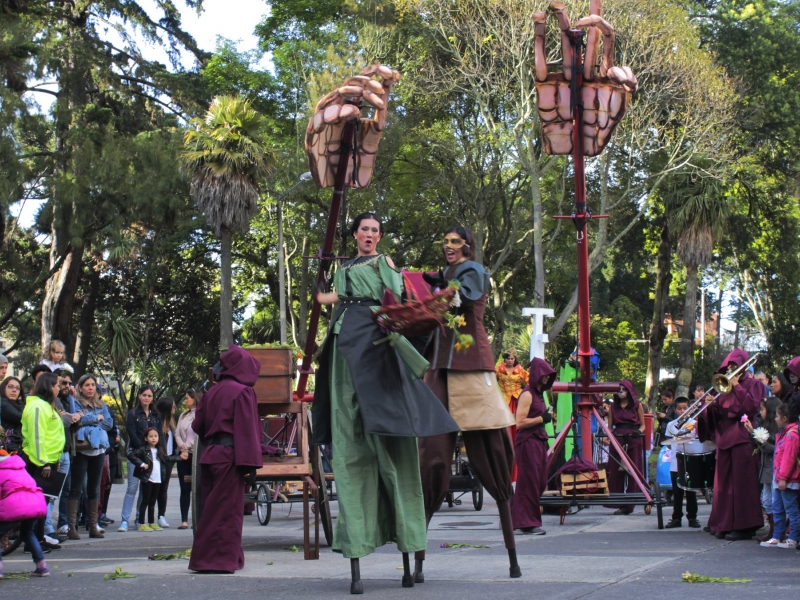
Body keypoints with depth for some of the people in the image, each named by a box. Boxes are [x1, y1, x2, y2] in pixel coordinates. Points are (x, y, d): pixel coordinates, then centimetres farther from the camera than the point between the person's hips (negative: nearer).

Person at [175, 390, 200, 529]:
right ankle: (184, 520, 2)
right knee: (184, 489, 3)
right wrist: (182, 447, -5)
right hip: (184, 456, 6)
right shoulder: (183, 416, 18)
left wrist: (188, 449, -10)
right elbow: (177, 434, 11)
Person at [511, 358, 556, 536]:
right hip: (527, 442, -9)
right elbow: (520, 422, -18)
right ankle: (527, 523, -3)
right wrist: (542, 418, -13)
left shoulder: (539, 393, 17)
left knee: (540, 482, 8)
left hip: (539, 441, 9)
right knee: (529, 482, -7)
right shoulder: (527, 394, -11)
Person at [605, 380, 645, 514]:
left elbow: (643, 424, 9)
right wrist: (609, 436, -7)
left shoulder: (637, 405, 7)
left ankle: (629, 504, -3)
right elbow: (610, 426, 12)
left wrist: (638, 432, -11)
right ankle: (620, 504, -2)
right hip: (617, 440, 2)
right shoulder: (613, 406, 13)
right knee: (616, 473, -5)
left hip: (634, 441, -2)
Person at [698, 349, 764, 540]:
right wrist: (711, 404, -6)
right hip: (724, 438, 6)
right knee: (723, 483, 4)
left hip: (742, 439, -6)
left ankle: (743, 526, -6)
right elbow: (717, 414, 14)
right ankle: (725, 524, 8)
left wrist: (737, 386, -11)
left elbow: (752, 405, -13)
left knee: (741, 482, -7)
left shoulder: (753, 385, 5)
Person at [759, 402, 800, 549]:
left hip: (788, 481, -11)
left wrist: (783, 477, -22)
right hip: (780, 478, 11)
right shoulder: (784, 433, 15)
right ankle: (777, 538, 19)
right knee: (777, 509, 14)